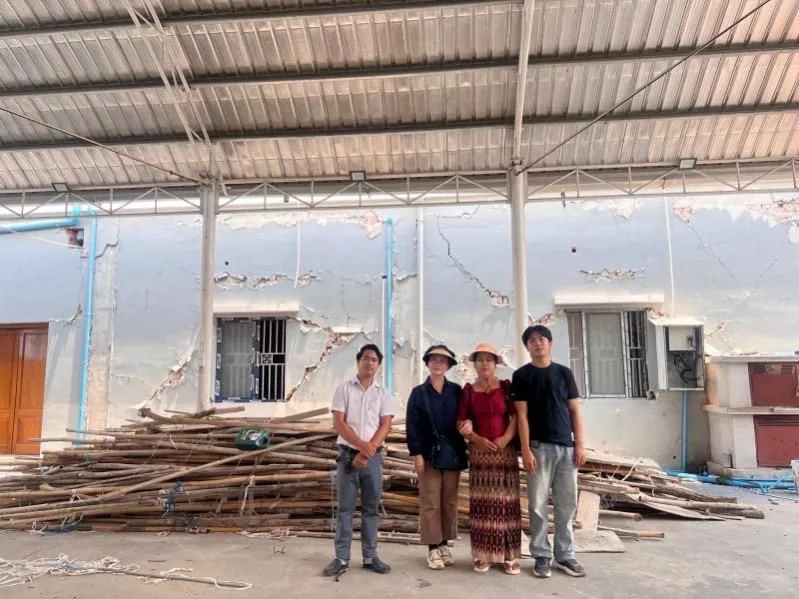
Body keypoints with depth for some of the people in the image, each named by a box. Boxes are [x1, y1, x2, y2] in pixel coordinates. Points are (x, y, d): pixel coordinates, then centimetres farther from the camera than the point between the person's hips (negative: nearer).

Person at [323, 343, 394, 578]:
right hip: (348, 454, -1)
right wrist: (361, 444, -18)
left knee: (371, 508, 8)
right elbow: (338, 423, -7)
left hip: (373, 457, 2)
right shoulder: (344, 389, 0)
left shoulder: (383, 393, 5)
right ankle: (342, 558, 11)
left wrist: (366, 452, -13)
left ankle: (370, 557, 18)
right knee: (345, 508, 4)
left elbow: (385, 426, -2)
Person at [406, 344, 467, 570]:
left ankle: (445, 544, 20)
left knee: (450, 501, 8)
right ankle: (433, 548, 9)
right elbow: (412, 425, -3)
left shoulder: (456, 390, 5)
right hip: (429, 453, -2)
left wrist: (463, 449, -8)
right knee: (430, 502, 1)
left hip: (453, 453, 2)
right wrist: (416, 453, -9)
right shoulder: (418, 392, 1)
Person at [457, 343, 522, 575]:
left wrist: (505, 439, -15)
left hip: (506, 451, -1)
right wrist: (478, 439, -11)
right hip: (479, 452, 1)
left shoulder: (506, 387, 3)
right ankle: (483, 555, 8)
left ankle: (509, 556, 7)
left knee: (506, 502, 0)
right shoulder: (468, 389, 5)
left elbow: (516, 416, -2)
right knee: (481, 503, 0)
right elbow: (462, 423, 3)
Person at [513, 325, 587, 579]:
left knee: (567, 504, 8)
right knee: (538, 505, 0)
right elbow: (522, 415, -4)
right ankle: (541, 556, 13)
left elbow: (574, 411, 9)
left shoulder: (564, 373, 10)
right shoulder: (522, 375, 1)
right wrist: (525, 450, -10)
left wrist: (580, 444, 2)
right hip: (539, 447, -3)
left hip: (566, 446, 3)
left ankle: (565, 555, 21)